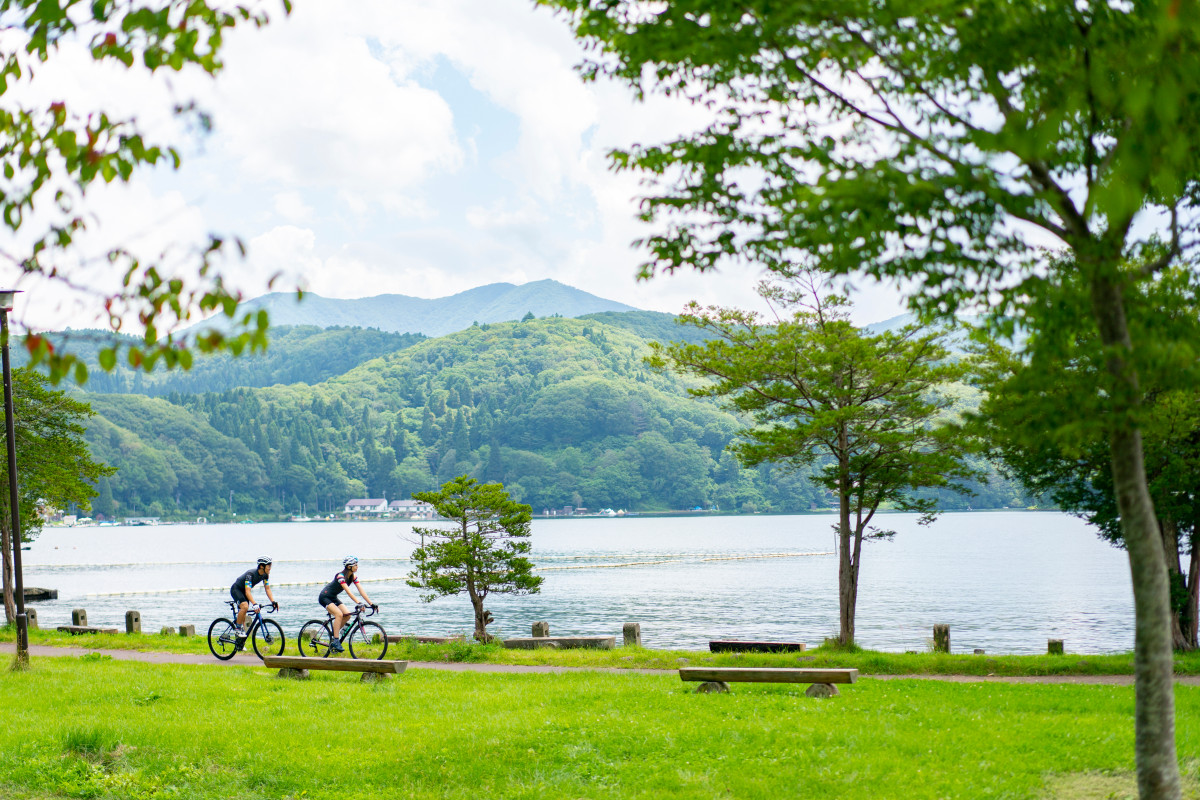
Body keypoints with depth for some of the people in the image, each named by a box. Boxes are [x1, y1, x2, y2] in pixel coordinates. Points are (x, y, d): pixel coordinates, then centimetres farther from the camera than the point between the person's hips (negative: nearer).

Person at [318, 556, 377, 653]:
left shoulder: (353, 576, -3)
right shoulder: (341, 576, -26)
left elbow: (361, 590, -7)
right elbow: (348, 591, -37)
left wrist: (371, 603, -16)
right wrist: (358, 603, -47)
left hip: (333, 598, 8)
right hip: (324, 597, -8)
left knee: (347, 615, -10)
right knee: (339, 614, -27)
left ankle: (334, 633, 7)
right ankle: (336, 641, -24)